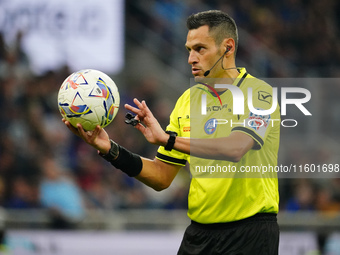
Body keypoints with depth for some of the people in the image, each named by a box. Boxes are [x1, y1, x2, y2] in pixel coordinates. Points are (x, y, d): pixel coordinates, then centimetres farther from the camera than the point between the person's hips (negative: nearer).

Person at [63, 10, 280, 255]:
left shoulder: (258, 93, -9)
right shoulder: (188, 99, 11)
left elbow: (235, 148, -27)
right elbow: (162, 176, 10)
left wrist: (168, 139, -32)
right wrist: (110, 150, -4)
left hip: (250, 233, -6)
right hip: (199, 232, 6)